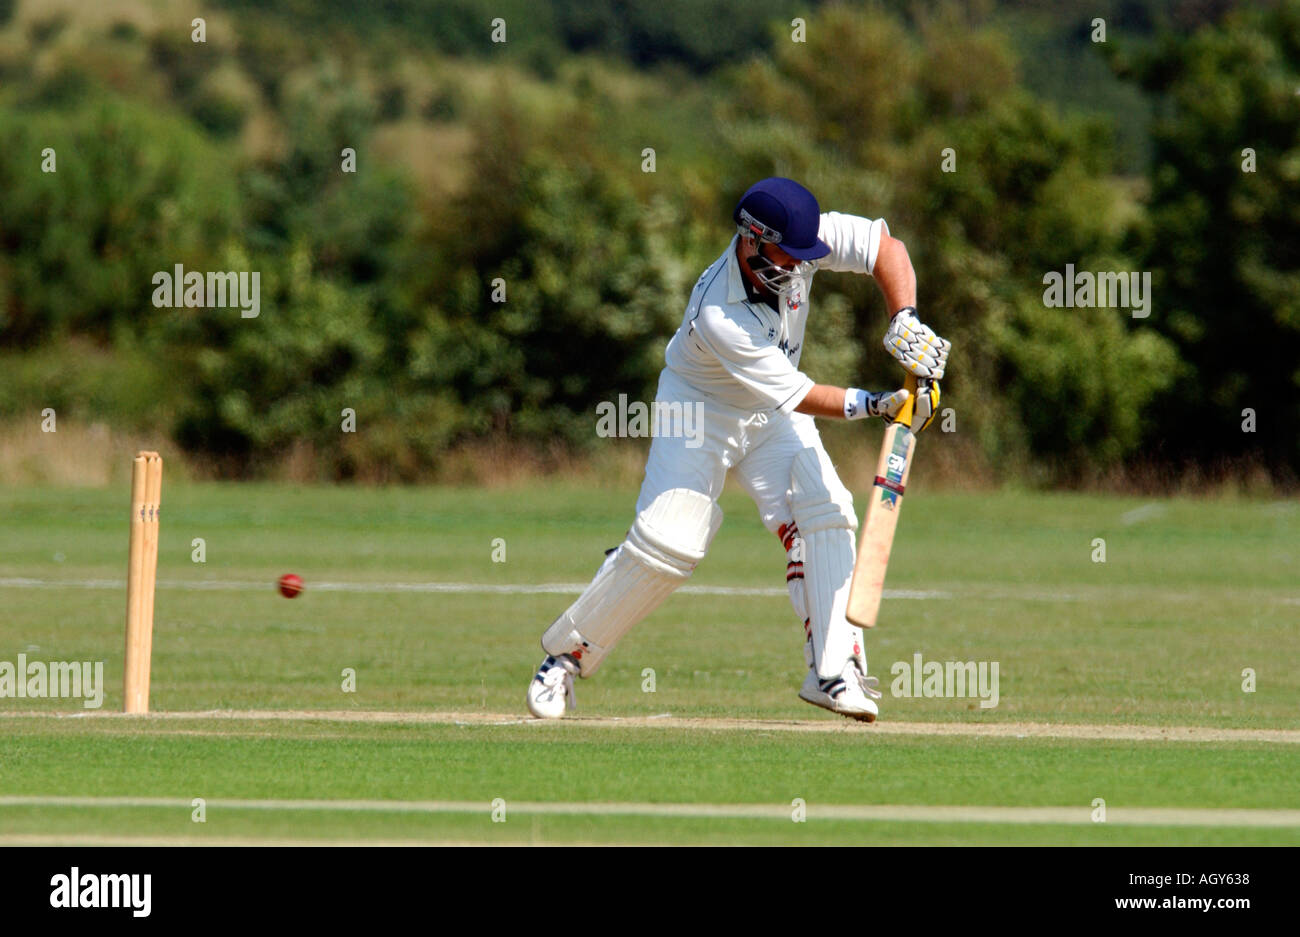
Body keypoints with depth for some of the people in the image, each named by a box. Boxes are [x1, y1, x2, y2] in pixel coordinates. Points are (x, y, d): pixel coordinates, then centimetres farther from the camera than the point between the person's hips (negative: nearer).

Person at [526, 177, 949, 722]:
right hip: (699, 408, -6)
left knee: (825, 514, -15)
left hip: (772, 415, 6)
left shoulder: (794, 244, -24)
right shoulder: (719, 318, -38)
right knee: (668, 542, -16)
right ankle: (567, 653, 3)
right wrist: (873, 406, -41)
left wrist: (905, 325, -29)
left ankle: (833, 672, -14)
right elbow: (798, 396, -33)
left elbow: (885, 246, -16)